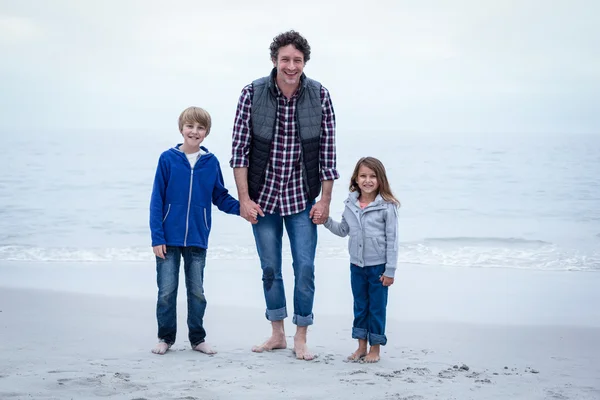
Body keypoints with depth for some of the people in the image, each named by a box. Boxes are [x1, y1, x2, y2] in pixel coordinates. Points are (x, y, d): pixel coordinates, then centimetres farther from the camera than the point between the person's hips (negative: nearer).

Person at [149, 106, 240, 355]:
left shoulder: (211, 162, 2)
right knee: (166, 291, 4)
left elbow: (220, 197, 9)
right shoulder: (168, 159, -4)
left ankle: (197, 339, 22)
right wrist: (157, 237, -9)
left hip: (197, 240, 2)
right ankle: (165, 338, 18)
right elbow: (157, 200, -4)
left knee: (197, 292, 10)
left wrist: (242, 208, -10)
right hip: (169, 239, -2)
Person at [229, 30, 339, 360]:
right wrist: (244, 199, -10)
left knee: (304, 267, -2)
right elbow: (239, 149, -6)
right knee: (270, 268, 10)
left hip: (302, 198, 0)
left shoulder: (320, 96, -7)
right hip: (263, 197, 0)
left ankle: (301, 339, 10)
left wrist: (325, 200, -4)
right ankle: (277, 334, 24)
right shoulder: (252, 94, -9)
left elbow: (327, 151, -2)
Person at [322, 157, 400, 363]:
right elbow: (343, 230, 15)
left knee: (377, 307, 6)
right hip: (356, 265, 5)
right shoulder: (351, 204, 2)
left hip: (378, 266, -5)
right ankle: (361, 346, 26)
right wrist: (326, 220, -2)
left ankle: (375, 348, 18)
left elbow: (392, 239, -11)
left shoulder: (387, 206, -13)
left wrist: (390, 270, -11)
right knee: (360, 306, 14)